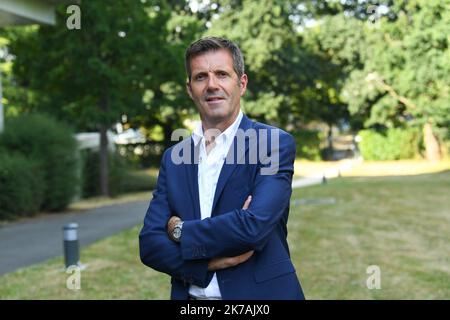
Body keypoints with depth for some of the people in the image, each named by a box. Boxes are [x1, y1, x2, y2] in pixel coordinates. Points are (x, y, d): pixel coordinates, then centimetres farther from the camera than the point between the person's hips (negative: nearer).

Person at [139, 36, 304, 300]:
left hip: (259, 293, -3)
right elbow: (150, 244, -2)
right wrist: (209, 260, -18)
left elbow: (255, 226, -22)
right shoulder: (173, 158, 4)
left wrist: (182, 230, -10)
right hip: (190, 295, 4)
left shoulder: (275, 144, -9)